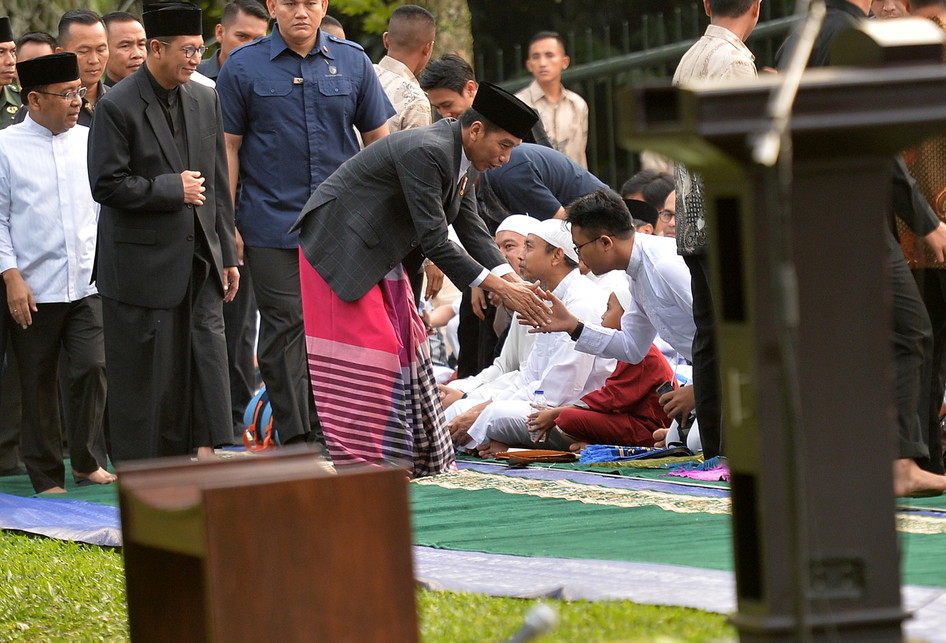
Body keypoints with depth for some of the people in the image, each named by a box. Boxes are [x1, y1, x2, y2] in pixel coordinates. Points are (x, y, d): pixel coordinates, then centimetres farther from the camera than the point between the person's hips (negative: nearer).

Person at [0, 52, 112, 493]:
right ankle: (46, 476, 16)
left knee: (93, 369, -6)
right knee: (38, 385, 4)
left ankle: (85, 460, 13)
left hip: (87, 283, 2)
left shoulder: (89, 142, 7)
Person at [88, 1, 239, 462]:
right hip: (143, 264, -5)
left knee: (208, 352, -2)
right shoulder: (117, 107, -9)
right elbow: (107, 185, -14)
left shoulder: (206, 101, 10)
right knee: (147, 368, 0)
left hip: (199, 259, 5)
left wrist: (227, 255, 13)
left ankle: (206, 454, -1)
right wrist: (172, 189, -12)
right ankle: (144, 472, 7)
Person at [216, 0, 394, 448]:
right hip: (273, 224, -2)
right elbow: (228, 147, 1)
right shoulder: (243, 67, 1)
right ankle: (297, 442, -1)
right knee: (285, 327, -3)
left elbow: (378, 139, 12)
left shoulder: (352, 62, 7)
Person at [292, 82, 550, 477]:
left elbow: (473, 231, 4)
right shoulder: (425, 152, -28)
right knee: (366, 349, -11)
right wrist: (498, 287, -27)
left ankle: (420, 455, 18)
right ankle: (363, 460, -8)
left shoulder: (463, 163, 2)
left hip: (382, 258, 10)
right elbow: (433, 238, -29)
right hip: (340, 249, -10)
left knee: (404, 345, 11)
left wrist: (513, 281, -11)